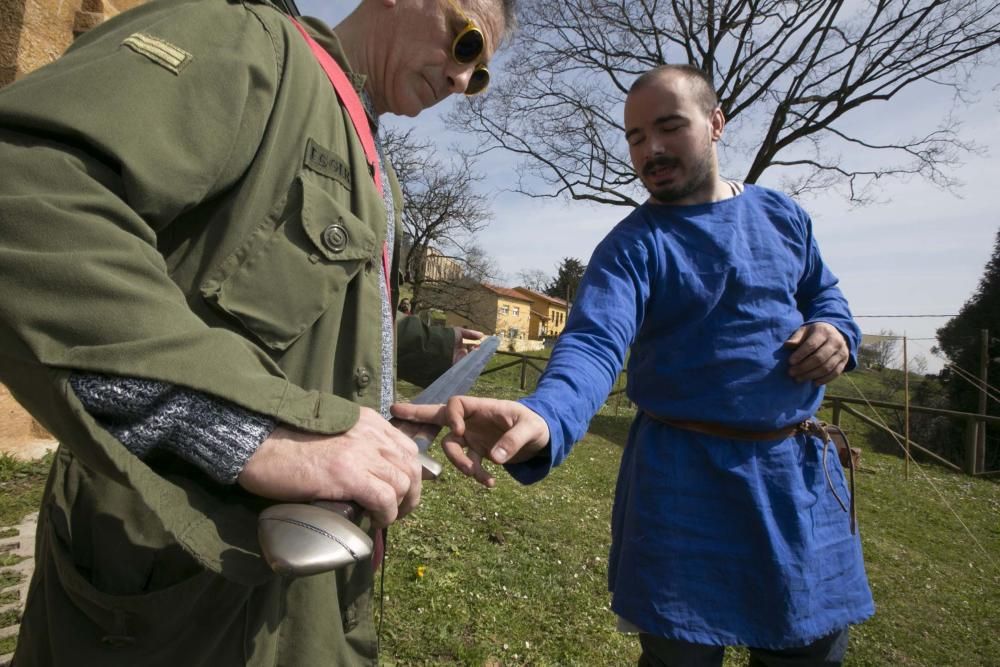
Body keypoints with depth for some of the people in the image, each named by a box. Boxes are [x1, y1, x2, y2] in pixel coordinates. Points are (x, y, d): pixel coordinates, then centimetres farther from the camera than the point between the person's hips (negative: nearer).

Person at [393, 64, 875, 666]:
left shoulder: (783, 214, 6)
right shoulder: (630, 247, -11)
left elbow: (826, 297, 19)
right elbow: (594, 345, -27)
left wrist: (836, 332, -5)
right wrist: (542, 418, -49)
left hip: (802, 471, 5)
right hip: (687, 476, -4)